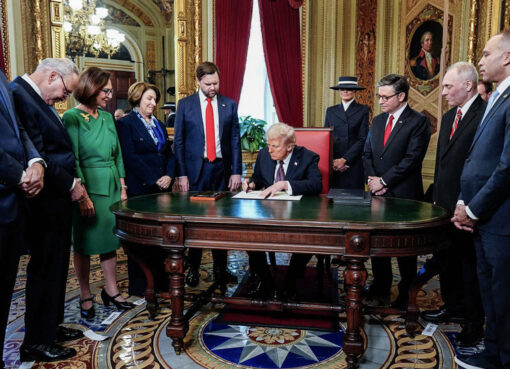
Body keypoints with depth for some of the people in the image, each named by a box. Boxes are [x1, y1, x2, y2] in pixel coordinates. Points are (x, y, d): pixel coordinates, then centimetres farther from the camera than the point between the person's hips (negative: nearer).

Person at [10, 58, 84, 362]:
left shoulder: (37, 99, 13)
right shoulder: (20, 96, -18)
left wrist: (70, 182, 6)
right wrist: (70, 184, -14)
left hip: (57, 200, 10)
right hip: (46, 204, -10)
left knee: (55, 267, 19)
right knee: (45, 270, 2)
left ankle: (52, 327, 35)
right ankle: (36, 343, 19)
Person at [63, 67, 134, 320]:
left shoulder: (107, 117, 10)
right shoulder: (73, 117, -9)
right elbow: (72, 160, -13)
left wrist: (122, 187, 8)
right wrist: (82, 195, -18)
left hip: (111, 185, 6)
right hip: (88, 186, -6)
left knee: (110, 240, 12)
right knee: (85, 244, 5)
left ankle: (111, 290, 24)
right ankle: (85, 297, 19)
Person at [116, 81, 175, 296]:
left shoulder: (159, 125, 18)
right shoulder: (125, 124, -4)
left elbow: (169, 154, 17)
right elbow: (130, 157, -13)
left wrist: (169, 176, -1)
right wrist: (154, 180, -15)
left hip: (162, 188, 6)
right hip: (140, 190, -6)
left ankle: (160, 281, 20)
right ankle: (138, 287, 13)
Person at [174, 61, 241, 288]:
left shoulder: (229, 105, 7)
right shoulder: (185, 105, 3)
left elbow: (235, 140, 7)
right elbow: (178, 141, 2)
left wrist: (236, 171, 0)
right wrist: (182, 174, -5)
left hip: (222, 168, 2)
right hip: (196, 169, -1)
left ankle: (220, 268, 18)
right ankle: (193, 268, 17)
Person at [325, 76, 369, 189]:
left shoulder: (363, 110, 4)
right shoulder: (331, 111, 13)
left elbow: (363, 139, -4)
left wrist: (344, 159, -11)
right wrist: (332, 161, -6)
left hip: (354, 163, -2)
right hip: (333, 164, 2)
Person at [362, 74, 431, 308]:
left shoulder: (418, 122, -8)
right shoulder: (377, 121, 13)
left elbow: (412, 159, -16)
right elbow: (367, 153, 13)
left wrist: (383, 181, -15)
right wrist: (373, 179, -4)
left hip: (404, 195, -6)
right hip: (378, 193, 6)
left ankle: (405, 292, 21)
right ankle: (381, 286, 28)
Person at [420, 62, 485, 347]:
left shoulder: (485, 115, -15)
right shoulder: (449, 117, 14)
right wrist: (437, 196, 16)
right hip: (445, 204, 9)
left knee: (469, 264, 5)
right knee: (446, 259, 19)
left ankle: (474, 324, 21)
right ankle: (454, 308, 39)